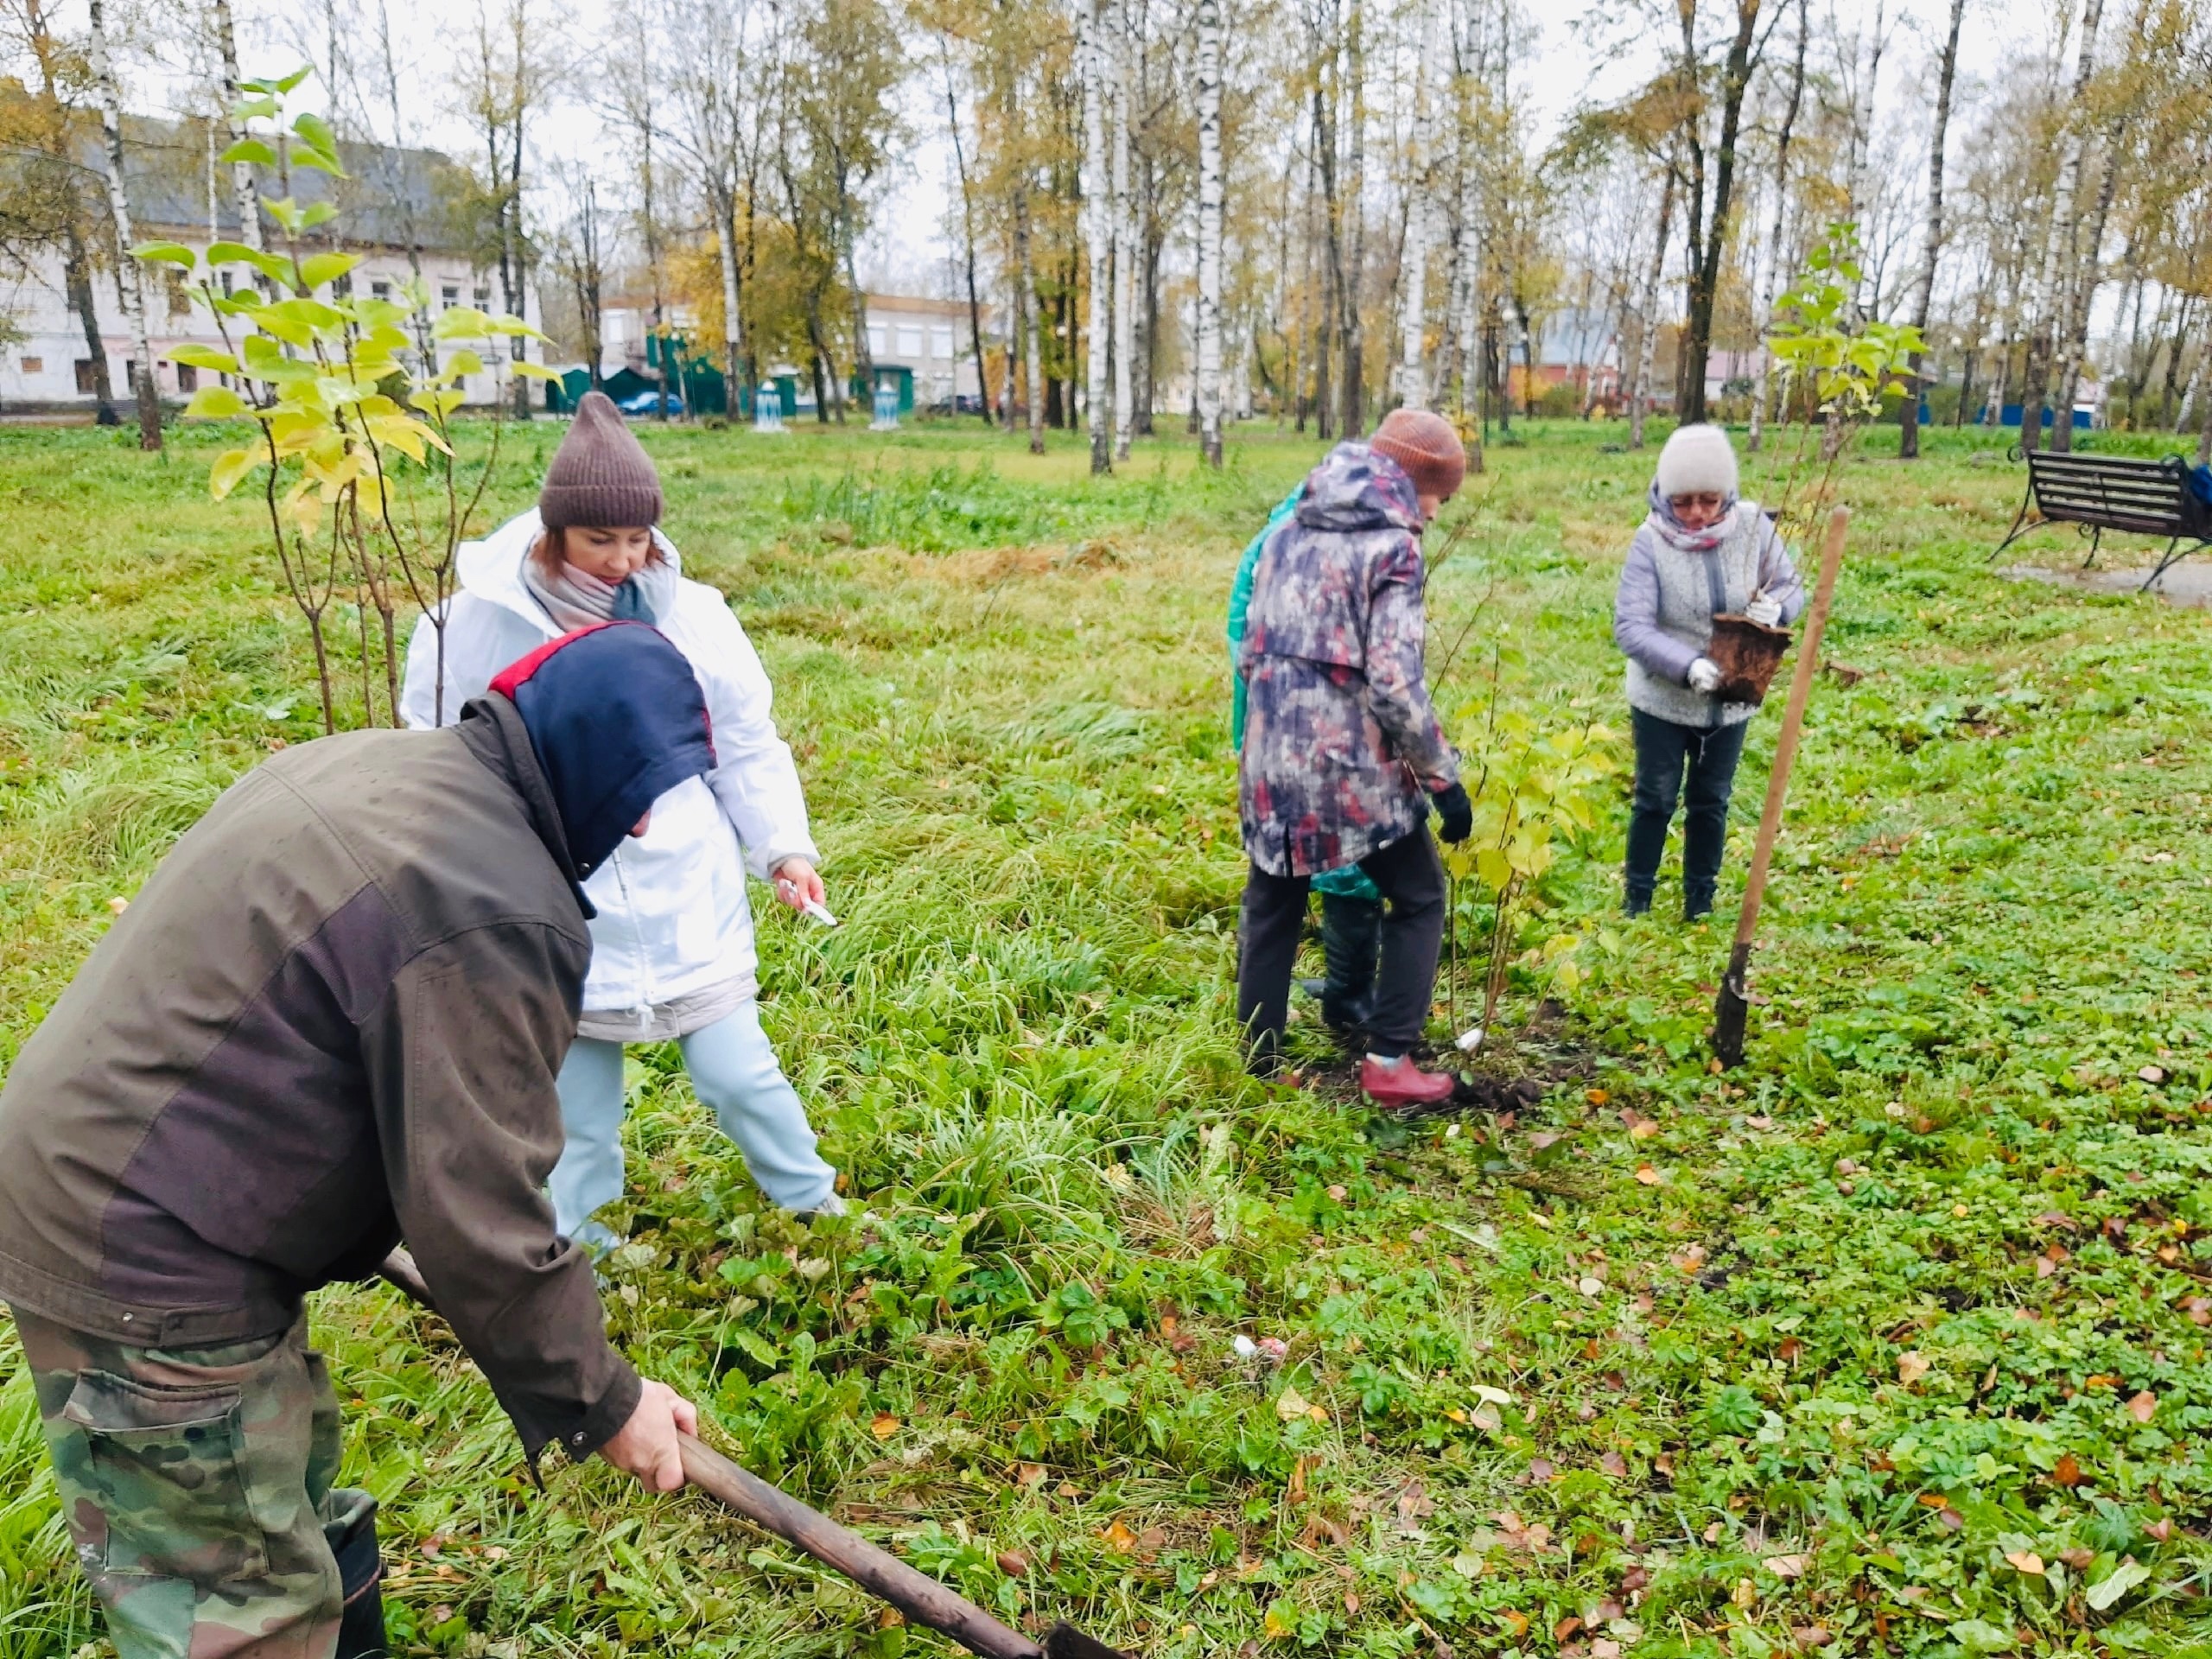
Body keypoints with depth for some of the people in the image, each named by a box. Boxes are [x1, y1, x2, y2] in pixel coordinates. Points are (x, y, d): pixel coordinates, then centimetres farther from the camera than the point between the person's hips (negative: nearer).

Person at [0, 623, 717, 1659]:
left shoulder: (365, 763, 4)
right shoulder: (493, 913, -26)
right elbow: (479, 1217, -23)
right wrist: (598, 1406, -10)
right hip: (143, 1275, -10)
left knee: (294, 1493, 25)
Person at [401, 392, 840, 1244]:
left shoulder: (690, 616, -5)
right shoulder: (478, 621, -9)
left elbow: (747, 747, 4)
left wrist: (783, 847, -7)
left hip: (685, 900, 0)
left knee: (737, 1071, 5)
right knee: (577, 1099, 14)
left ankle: (812, 1204, 31)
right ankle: (574, 1239, 39)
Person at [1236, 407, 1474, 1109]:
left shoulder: (1289, 532, 11)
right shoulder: (1392, 546, -10)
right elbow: (1395, 683, -17)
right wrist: (1443, 776, -8)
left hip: (1272, 761, 6)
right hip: (1355, 767, -6)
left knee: (1270, 913, 16)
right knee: (1418, 899, 13)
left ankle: (1256, 1068, 23)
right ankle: (1389, 1062, 12)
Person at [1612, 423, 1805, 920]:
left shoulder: (1752, 526, -12)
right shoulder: (1651, 542, -20)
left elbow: (1792, 586, 1)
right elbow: (1630, 627, -26)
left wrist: (1777, 607, -23)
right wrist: (1689, 666, -39)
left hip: (1731, 701, 3)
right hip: (1662, 700, -3)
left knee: (1711, 802, 16)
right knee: (1655, 801, 10)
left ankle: (1700, 905, 33)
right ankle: (1637, 902, 26)